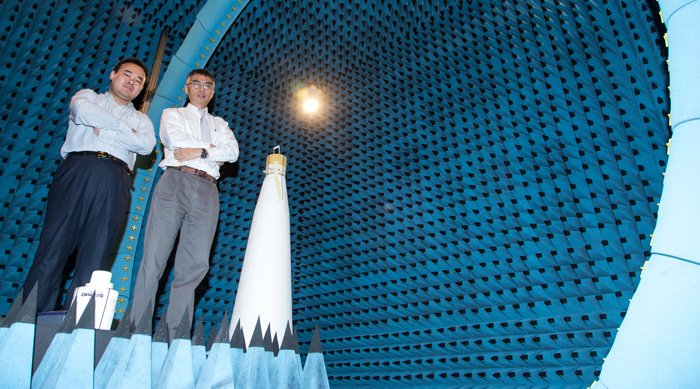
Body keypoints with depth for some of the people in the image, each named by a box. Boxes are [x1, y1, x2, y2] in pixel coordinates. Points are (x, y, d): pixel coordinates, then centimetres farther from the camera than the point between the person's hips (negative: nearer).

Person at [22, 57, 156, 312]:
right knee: (54, 245, -8)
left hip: (115, 182, 1)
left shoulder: (141, 119, 26)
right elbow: (82, 110, -2)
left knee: (95, 258, -6)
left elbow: (147, 145, 3)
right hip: (79, 168, -1)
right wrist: (124, 127, 4)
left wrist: (104, 131, -1)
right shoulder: (88, 96, 24)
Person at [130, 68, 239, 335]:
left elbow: (233, 152, 8)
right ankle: (137, 329, -3)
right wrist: (213, 148, 2)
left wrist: (200, 151, -5)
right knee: (154, 255, -10)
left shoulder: (219, 124, 28)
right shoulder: (172, 114, 22)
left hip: (207, 190, 2)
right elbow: (174, 138, -2)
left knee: (196, 263, -8)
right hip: (175, 181, -2)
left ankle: (176, 335, -4)